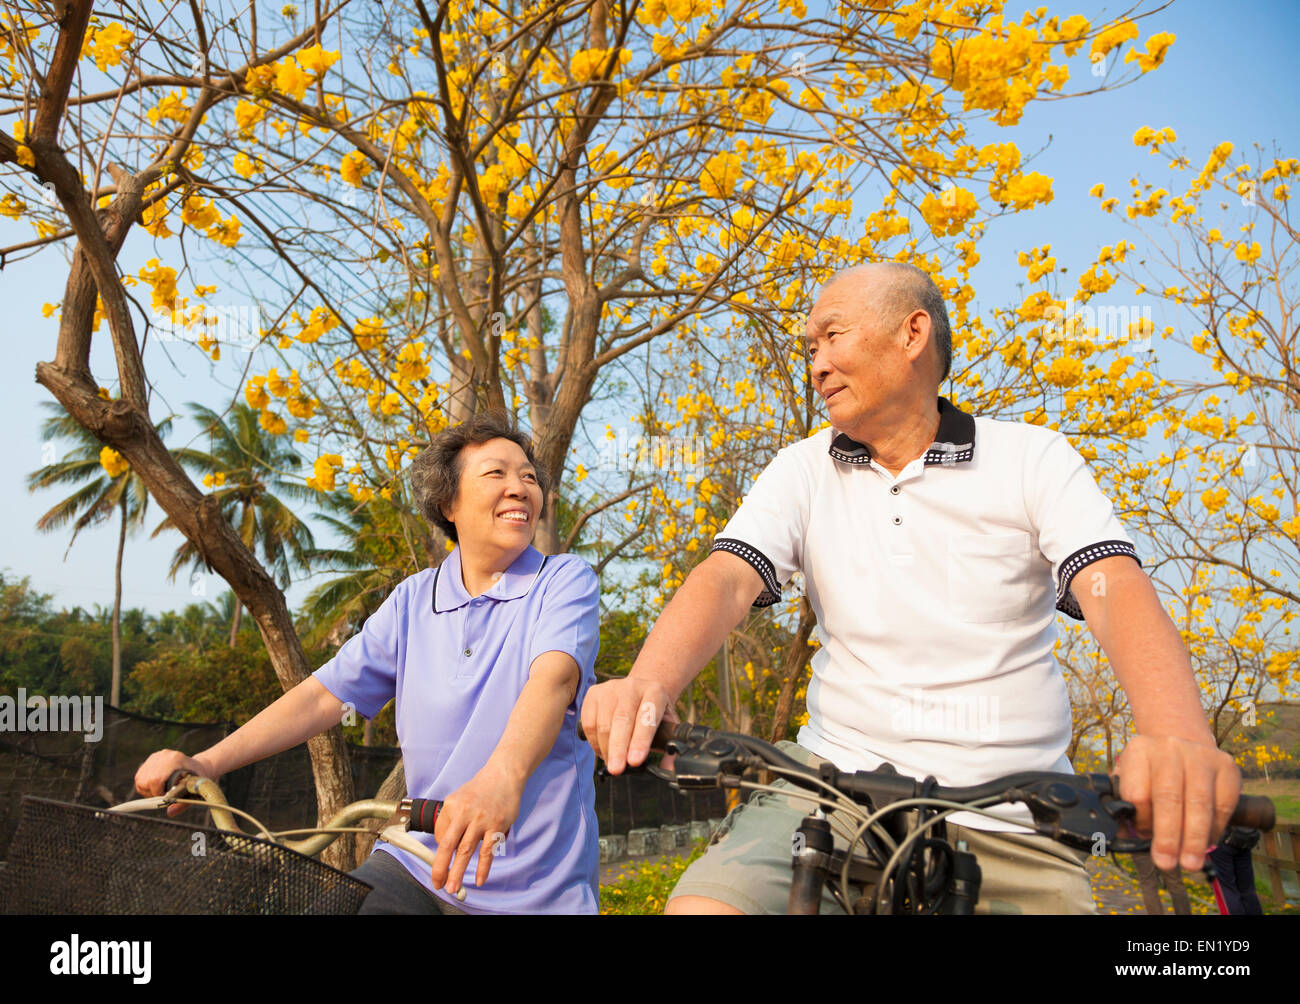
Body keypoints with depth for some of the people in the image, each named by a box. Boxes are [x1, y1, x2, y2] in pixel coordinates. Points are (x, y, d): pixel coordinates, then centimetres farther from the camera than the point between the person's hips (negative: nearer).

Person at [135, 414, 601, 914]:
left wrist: (502, 777, -47)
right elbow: (326, 694, 7)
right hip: (417, 861, 3)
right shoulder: (413, 600, 7)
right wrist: (206, 762, -4)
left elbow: (553, 677, -27)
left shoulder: (565, 579, -8)